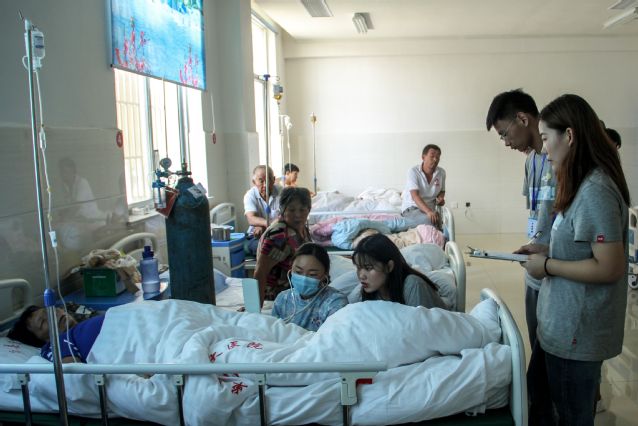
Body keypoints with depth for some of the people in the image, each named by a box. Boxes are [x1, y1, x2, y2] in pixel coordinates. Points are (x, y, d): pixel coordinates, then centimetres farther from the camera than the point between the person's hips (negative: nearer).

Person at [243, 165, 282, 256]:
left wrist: (263, 227, -25)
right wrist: (267, 223, -40)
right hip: (256, 236, 0)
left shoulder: (280, 192, -3)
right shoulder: (250, 195, -2)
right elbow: (251, 219, -17)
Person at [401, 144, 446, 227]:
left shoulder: (441, 173, 2)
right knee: (429, 220, -33)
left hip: (430, 209, 5)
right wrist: (428, 212, -39)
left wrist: (441, 198, -5)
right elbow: (415, 196, -24)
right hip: (411, 208, -5)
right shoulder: (413, 171, -13)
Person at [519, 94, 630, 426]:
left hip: (577, 330, -9)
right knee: (538, 397, 24)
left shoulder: (595, 191, -24)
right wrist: (547, 250, 4)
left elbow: (610, 267, -25)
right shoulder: (583, 184, 7)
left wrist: (547, 266, -16)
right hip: (560, 321, 9)